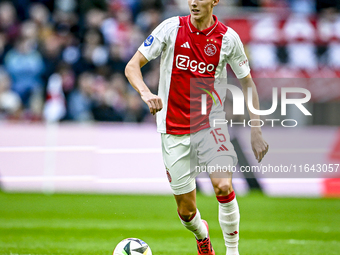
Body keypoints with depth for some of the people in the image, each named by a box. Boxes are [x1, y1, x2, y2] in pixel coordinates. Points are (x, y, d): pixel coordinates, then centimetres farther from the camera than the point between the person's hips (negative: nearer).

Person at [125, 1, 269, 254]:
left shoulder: (228, 38, -5)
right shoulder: (171, 28, -7)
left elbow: (247, 83, 7)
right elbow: (132, 66, -7)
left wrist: (256, 132, 3)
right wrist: (146, 93, -28)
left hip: (211, 122, 0)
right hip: (174, 129, 0)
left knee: (223, 186, -24)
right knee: (186, 210, 3)